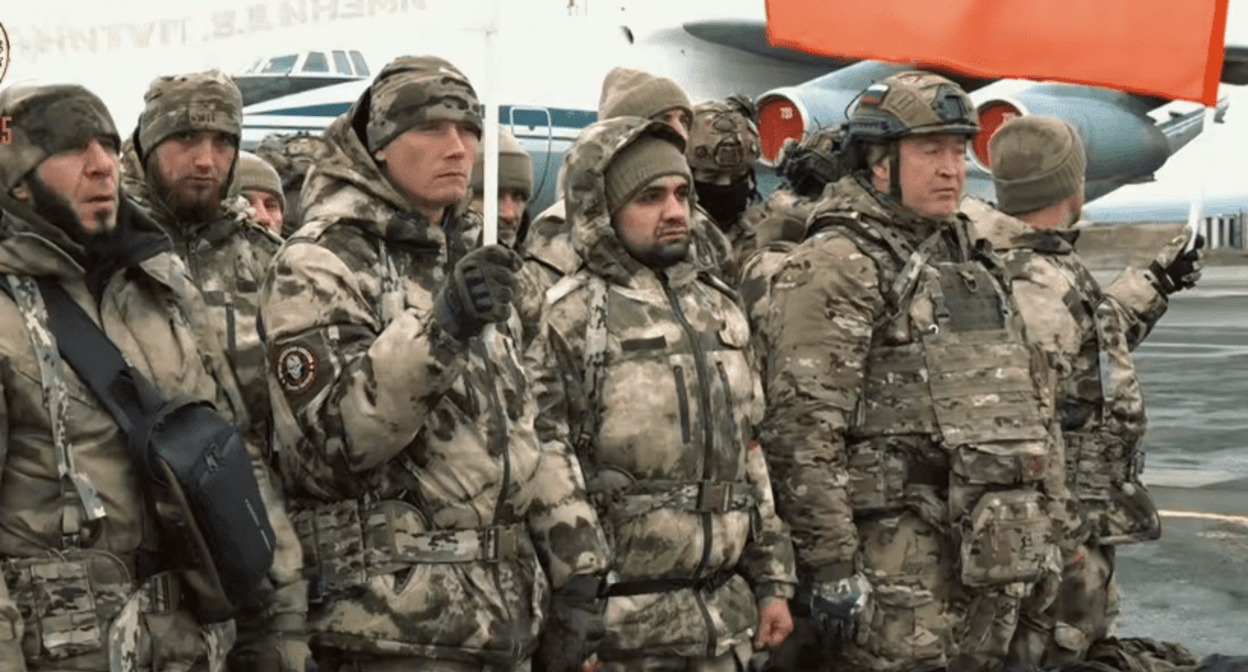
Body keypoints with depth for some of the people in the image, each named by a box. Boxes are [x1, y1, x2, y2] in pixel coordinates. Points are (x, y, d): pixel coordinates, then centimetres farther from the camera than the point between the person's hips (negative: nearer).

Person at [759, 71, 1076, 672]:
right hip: (899, 563, -8)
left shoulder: (971, 262, 19)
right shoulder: (836, 265, -9)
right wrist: (831, 565, -20)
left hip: (995, 557, 8)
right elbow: (801, 427, -17)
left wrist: (1054, 526, 19)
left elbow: (1032, 406, 25)